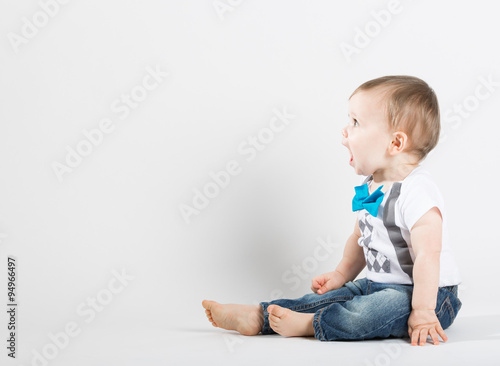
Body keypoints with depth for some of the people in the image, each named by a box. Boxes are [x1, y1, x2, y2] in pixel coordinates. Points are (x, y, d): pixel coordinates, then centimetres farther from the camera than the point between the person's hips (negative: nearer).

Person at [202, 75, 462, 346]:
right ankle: (259, 316, -1)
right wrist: (342, 274, 20)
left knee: (391, 306, -34)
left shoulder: (416, 192, -24)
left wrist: (422, 312, -30)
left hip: (430, 294, -9)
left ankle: (308, 324, -28)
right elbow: (362, 237, 20)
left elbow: (428, 255, -29)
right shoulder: (369, 186, 7)